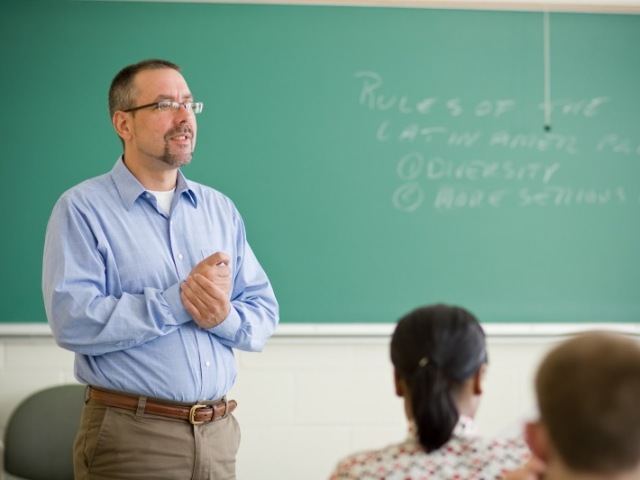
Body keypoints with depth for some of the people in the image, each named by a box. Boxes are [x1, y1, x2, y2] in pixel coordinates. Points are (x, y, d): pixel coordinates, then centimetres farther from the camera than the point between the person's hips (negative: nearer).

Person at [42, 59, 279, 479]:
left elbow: (264, 315, 8)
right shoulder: (82, 209, -5)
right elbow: (72, 320, -17)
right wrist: (178, 300, -19)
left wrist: (225, 317, -14)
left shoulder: (221, 210, 11)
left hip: (218, 432, 5)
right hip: (130, 435, -5)